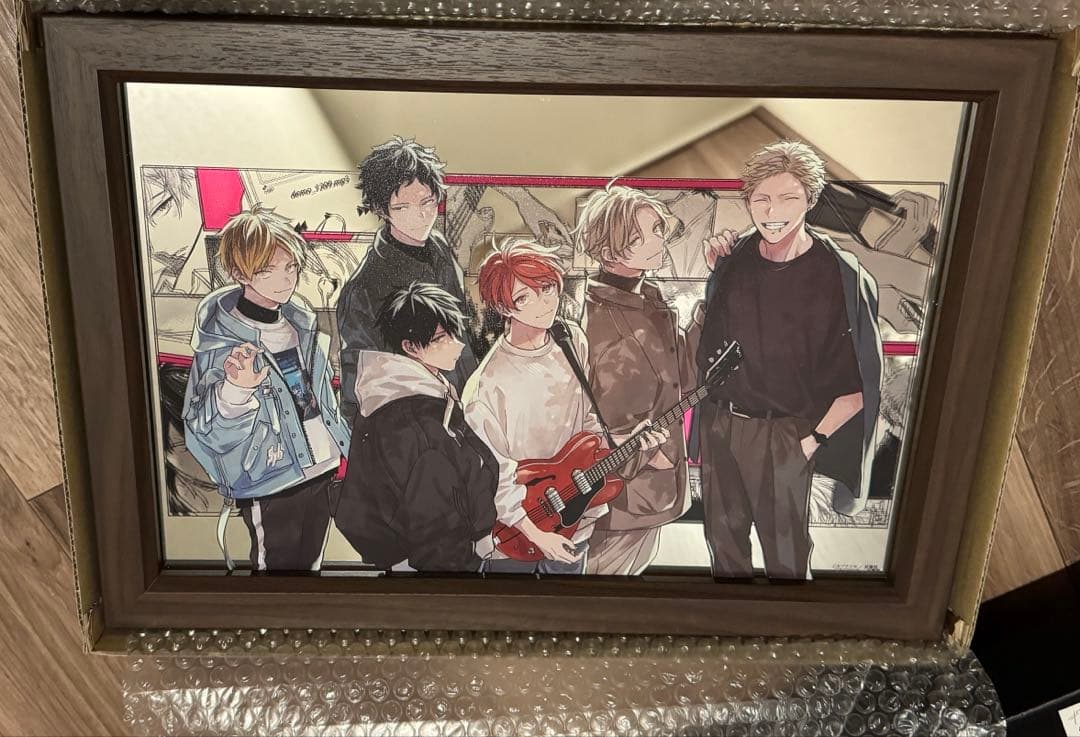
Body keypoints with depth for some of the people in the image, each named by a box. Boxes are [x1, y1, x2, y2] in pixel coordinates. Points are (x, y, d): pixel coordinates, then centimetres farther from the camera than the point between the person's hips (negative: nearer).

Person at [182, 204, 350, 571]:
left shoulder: (302, 322, 2)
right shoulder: (221, 340, -17)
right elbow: (209, 434, -23)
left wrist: (344, 445, 20)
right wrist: (235, 389, -40)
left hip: (319, 473, 6)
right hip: (270, 488, -6)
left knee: (311, 565, 20)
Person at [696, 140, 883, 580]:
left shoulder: (840, 275, -14)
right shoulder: (735, 255, -1)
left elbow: (859, 378, -11)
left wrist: (817, 438, -14)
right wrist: (716, 270, 3)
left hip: (783, 435, -5)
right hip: (719, 423, 5)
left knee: (785, 552, 11)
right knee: (722, 537, 21)